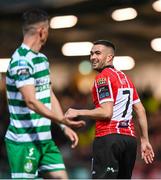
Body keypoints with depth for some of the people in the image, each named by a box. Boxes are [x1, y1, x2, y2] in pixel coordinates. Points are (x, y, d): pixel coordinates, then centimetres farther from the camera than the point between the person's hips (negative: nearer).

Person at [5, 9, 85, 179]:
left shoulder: (42, 58, 15)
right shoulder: (21, 61, -16)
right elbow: (31, 102, -23)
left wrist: (65, 127, 10)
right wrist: (63, 120, -29)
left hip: (44, 138, 9)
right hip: (23, 140, -9)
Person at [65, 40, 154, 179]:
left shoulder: (103, 77, -6)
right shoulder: (125, 77, 20)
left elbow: (106, 112, -16)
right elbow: (140, 110, 19)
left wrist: (78, 113, -8)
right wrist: (145, 140, 21)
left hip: (108, 137, -8)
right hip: (130, 138, 8)